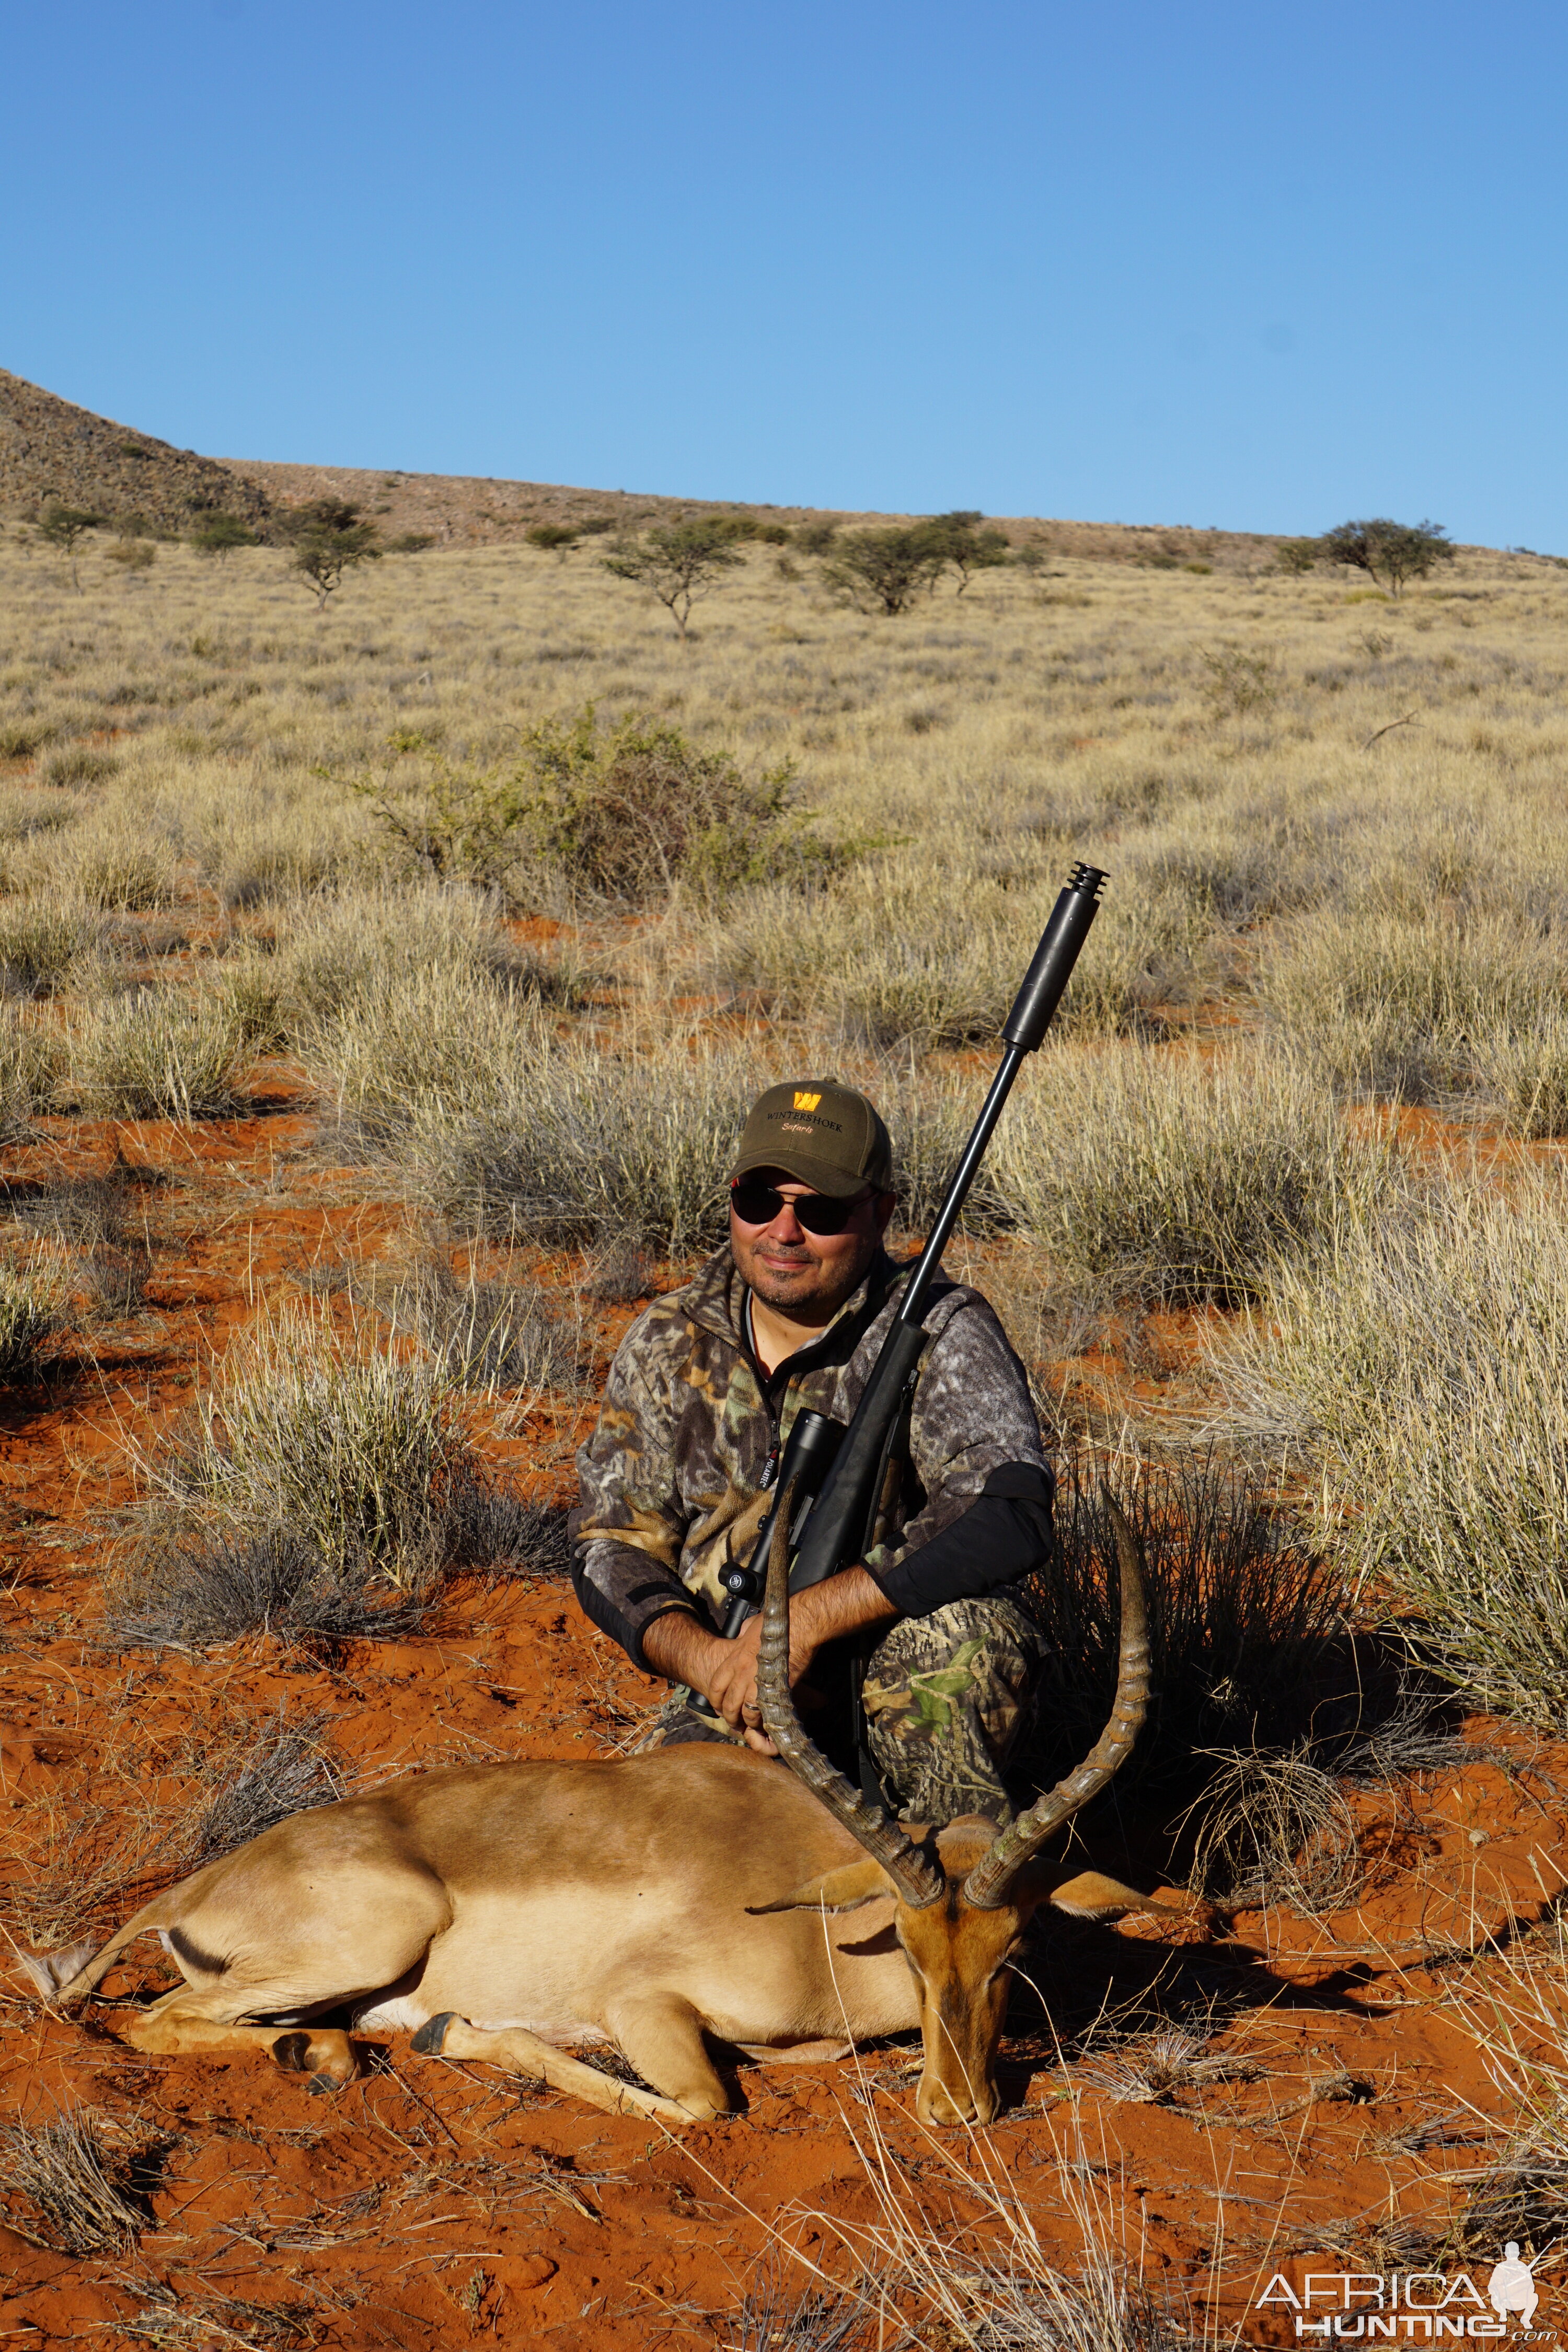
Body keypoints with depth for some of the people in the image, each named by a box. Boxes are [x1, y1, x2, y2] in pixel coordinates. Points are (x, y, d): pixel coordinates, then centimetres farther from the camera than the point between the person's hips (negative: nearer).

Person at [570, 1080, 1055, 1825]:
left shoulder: (940, 1334, -11)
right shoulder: (670, 1345, 1)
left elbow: (1011, 1520, -27)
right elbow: (611, 1549, 2)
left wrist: (807, 1618, -29)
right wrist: (707, 1660, -19)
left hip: (911, 1703, -2)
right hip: (736, 1705, 2)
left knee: (957, 1625, -34)